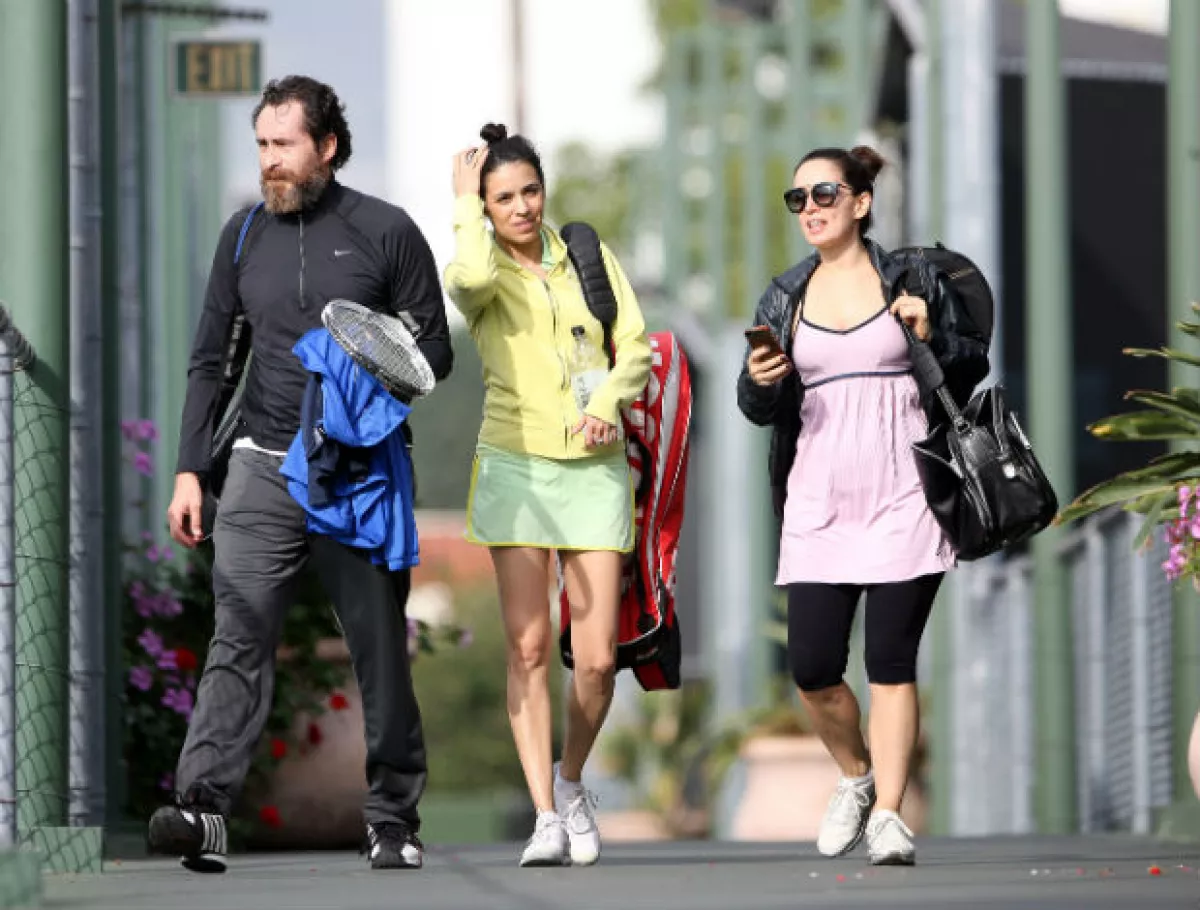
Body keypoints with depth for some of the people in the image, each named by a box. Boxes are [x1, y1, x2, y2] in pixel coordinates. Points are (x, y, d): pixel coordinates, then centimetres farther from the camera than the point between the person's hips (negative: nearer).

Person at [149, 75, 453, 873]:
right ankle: (204, 811, -23)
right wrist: (190, 470, 5)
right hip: (264, 469, 2)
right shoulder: (245, 236, 9)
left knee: (381, 650, 4)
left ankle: (394, 821, 14)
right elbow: (209, 359, 13)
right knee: (238, 642, -12)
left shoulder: (386, 232, 0)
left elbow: (435, 350, 3)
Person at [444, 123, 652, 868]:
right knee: (528, 646, -9)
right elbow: (473, 278, -24)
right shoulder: (480, 269, 2)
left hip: (595, 469, 2)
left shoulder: (590, 258, 10)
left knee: (598, 658, -4)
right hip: (515, 465, -2)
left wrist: (607, 402, -14)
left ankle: (571, 778, 22)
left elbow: (637, 348, 5)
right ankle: (546, 817, -5)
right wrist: (465, 201, -10)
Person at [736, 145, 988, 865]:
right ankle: (857, 776, 23)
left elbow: (974, 365, 10)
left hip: (902, 499, -3)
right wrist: (762, 383, -10)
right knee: (812, 666, -3)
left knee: (891, 662, -5)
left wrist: (932, 338, -10)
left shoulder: (911, 281, 5)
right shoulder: (785, 298, 12)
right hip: (818, 502, 3)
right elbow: (761, 407, 12)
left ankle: (888, 813, -2)